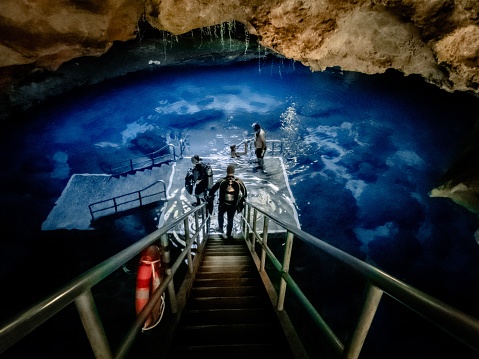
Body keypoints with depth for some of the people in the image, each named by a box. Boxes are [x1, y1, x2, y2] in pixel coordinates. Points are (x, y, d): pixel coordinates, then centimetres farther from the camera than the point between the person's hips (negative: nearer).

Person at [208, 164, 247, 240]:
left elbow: (212, 190, -7)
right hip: (233, 206, 0)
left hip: (222, 205, 0)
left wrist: (210, 197, 9)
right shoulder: (239, 182, -9)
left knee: (220, 215, 31)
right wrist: (242, 199, 17)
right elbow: (245, 192, 0)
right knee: (230, 219, 19)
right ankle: (229, 234, 27)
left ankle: (220, 227, 43)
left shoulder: (221, 181, -11)